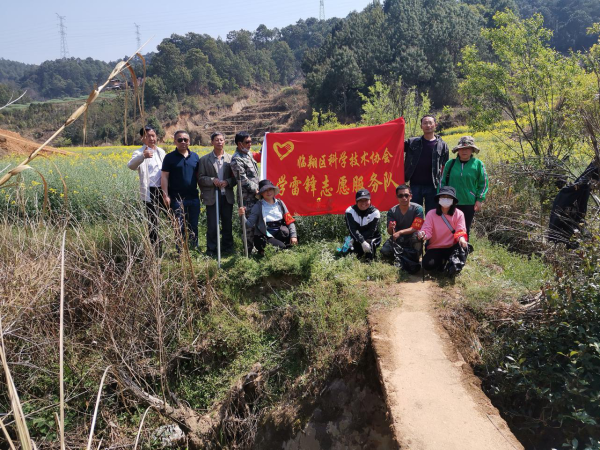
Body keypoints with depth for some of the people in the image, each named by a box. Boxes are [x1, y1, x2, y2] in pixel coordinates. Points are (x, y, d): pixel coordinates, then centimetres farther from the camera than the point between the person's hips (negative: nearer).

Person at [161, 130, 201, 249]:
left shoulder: (195, 157, 10)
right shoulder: (170, 157, -1)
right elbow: (164, 177, -4)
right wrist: (166, 195, -11)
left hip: (193, 198, 3)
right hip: (177, 198, -3)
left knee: (193, 226, 10)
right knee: (180, 227, 3)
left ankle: (194, 249, 21)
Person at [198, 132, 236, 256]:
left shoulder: (230, 158, 7)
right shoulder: (204, 159, 4)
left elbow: (235, 177, 6)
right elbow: (200, 178, 0)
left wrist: (227, 182, -14)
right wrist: (212, 180, -16)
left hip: (227, 196, 2)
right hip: (212, 197, -2)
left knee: (227, 225, 10)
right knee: (212, 226, 2)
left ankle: (227, 247, 23)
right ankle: (211, 250, 12)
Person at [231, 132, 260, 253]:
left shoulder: (249, 154, 15)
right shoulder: (236, 160, -13)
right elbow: (243, 180, -18)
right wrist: (255, 191, -15)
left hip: (256, 194, 9)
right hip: (247, 197, -9)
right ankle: (248, 250, 3)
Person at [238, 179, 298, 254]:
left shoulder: (280, 203, 9)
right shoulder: (258, 206, -2)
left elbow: (289, 221, 5)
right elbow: (249, 224, -9)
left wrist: (293, 236, -8)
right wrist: (242, 216, -28)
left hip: (280, 235, 4)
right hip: (265, 238, -4)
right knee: (281, 247, -27)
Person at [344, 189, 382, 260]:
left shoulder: (375, 212, -14)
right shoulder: (350, 211, -13)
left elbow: (371, 232, -20)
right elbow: (353, 230, -25)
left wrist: (355, 239, -31)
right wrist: (363, 242, -40)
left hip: (372, 239, -1)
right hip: (355, 238, 1)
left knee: (370, 244, -34)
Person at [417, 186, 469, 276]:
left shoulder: (459, 214, -2)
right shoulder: (431, 213, -3)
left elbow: (460, 230, -10)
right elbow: (427, 230, -10)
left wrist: (461, 237, -35)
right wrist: (423, 234, -36)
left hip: (452, 247, -1)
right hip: (435, 248, 1)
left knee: (462, 245, -34)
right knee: (427, 264, -25)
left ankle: (454, 265, -20)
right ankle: (443, 262, 6)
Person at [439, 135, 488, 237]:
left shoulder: (478, 164, 0)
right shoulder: (450, 164, 3)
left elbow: (483, 183, 4)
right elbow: (442, 181, 7)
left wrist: (479, 200, -3)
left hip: (470, 204, 0)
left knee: (466, 230, 11)